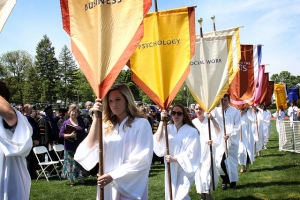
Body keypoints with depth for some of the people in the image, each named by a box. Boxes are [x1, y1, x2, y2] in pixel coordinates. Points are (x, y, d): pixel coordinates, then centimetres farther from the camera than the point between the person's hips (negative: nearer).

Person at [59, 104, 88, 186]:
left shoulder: (81, 123, 12)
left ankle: (81, 178, 14)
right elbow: (61, 134, -5)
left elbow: (84, 134, 18)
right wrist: (70, 135, -18)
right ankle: (72, 180, 8)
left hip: (80, 146, 3)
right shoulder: (66, 123, 1)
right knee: (71, 163, 0)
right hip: (70, 148, -3)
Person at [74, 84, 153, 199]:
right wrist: (96, 118, -14)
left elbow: (141, 159, -13)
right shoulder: (107, 125, 7)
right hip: (108, 186, 4)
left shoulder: (141, 124, -7)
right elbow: (91, 147, -7)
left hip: (130, 187, -4)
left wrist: (113, 176, -17)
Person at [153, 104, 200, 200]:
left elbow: (191, 153, -10)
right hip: (170, 168, 4)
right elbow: (158, 141, -15)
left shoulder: (192, 131, -8)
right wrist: (162, 121, -19)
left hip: (184, 169, -4)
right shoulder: (168, 128, 1)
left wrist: (174, 159, -16)